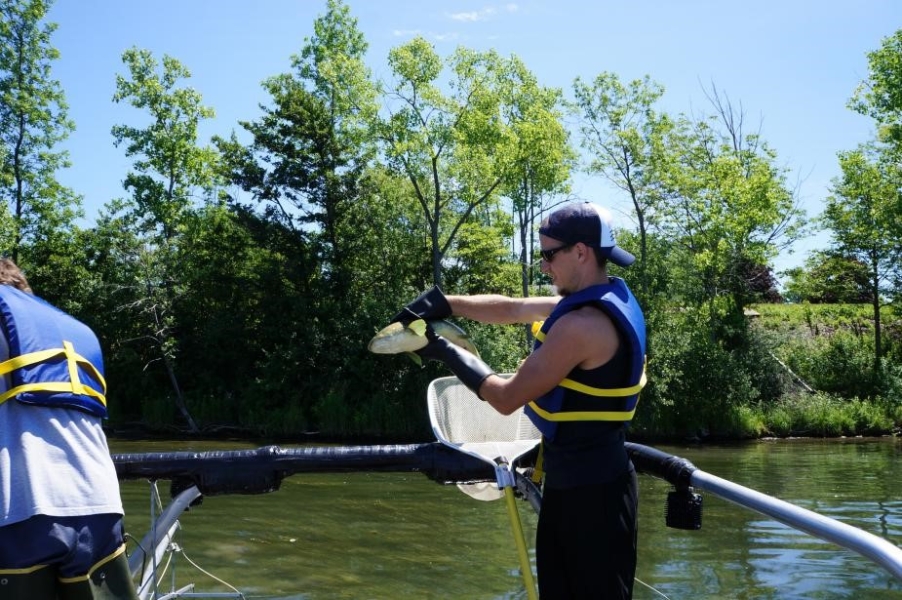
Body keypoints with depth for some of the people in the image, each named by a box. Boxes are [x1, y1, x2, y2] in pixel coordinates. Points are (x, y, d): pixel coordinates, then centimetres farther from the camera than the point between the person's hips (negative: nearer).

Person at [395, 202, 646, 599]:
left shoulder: (583, 324, -25)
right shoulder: (606, 299, 8)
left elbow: (507, 397, -18)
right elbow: (511, 309, 16)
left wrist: (448, 353, -5)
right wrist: (444, 304, 6)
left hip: (591, 493, -10)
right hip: (574, 481, 10)